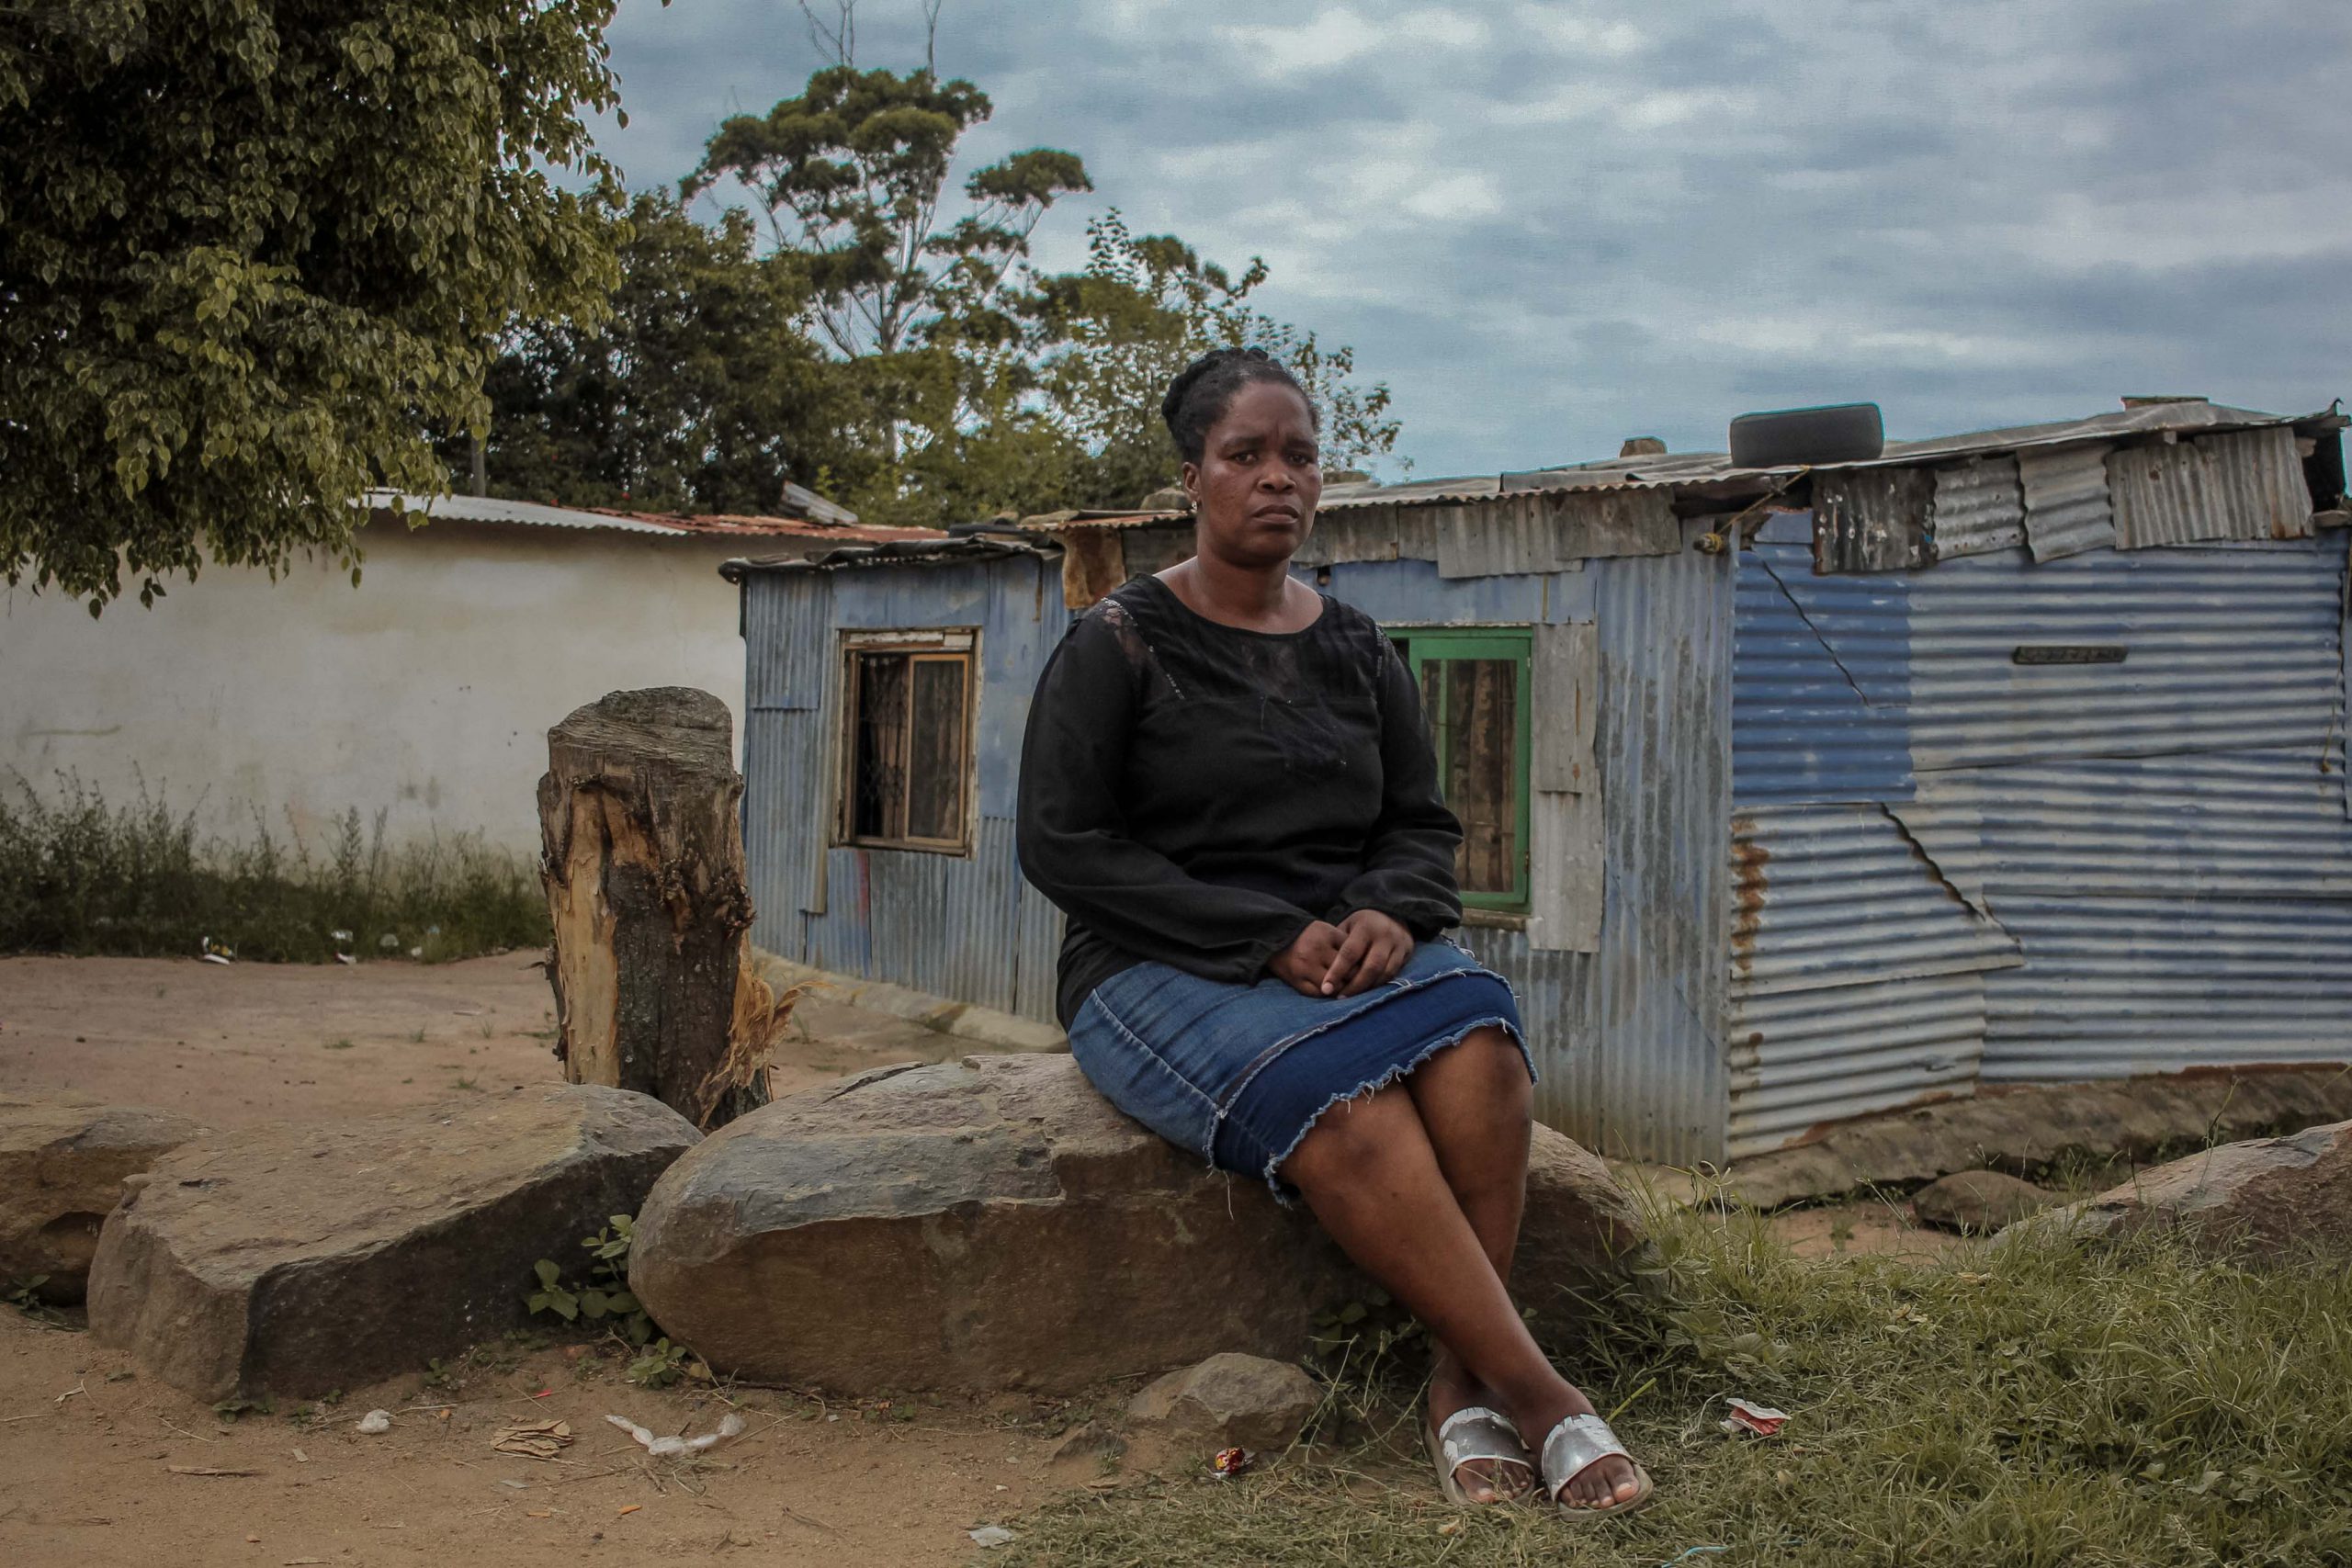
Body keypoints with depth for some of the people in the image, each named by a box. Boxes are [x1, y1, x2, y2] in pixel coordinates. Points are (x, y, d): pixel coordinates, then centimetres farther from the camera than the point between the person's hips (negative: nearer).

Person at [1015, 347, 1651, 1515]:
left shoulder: (1359, 653, 14)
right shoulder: (1118, 644, 0)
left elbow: (1425, 826, 17)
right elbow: (1063, 847, -8)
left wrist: (1390, 914, -10)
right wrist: (1273, 937, -16)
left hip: (1347, 955, 4)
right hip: (1164, 974, -4)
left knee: (1477, 1036, -31)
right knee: (1345, 1099, -35)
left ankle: (1463, 1381, -27)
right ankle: (1537, 1397, -30)